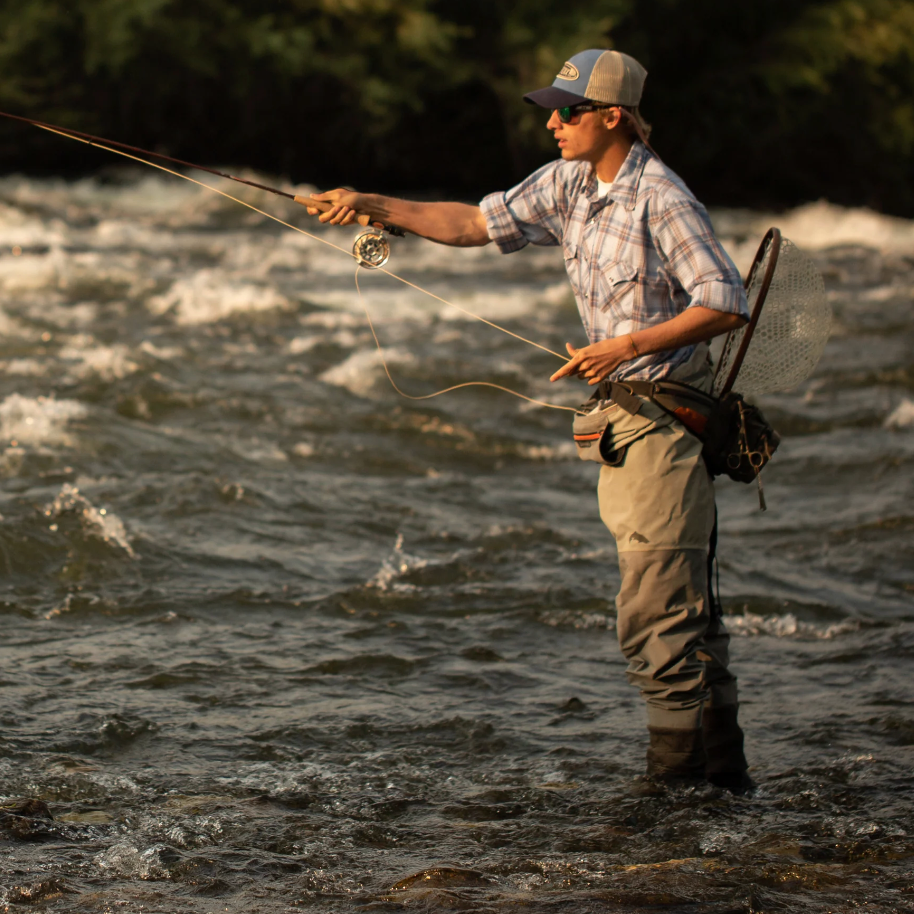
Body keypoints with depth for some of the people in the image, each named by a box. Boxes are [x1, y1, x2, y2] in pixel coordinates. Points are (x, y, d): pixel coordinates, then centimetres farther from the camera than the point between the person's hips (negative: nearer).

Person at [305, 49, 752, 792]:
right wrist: (374, 207, 4)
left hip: (664, 417, -9)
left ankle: (678, 768, -2)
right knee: (684, 602, 13)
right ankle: (723, 768, 19)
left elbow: (727, 304, -21)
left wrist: (626, 346, -21)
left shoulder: (660, 199, -18)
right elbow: (474, 224, 14)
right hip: (624, 416, 9)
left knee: (655, 611, -9)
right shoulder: (568, 184, 7)